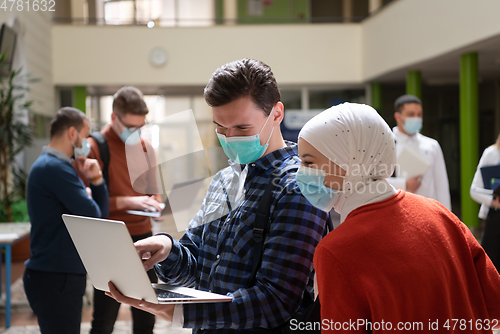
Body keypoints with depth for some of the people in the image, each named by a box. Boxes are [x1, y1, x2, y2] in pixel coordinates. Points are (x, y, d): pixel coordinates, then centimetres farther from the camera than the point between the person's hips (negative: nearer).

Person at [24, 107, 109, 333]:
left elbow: (102, 211, 16)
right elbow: (92, 214, -21)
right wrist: (88, 196, 1)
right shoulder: (55, 168, -16)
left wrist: (95, 179, -1)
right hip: (55, 278, -11)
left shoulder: (52, 165, 19)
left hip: (63, 275, 11)